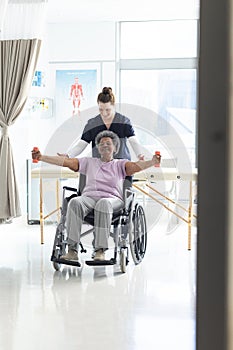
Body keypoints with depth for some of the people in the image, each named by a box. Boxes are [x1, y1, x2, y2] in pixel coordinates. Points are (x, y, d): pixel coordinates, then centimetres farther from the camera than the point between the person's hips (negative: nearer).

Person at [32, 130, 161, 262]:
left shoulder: (120, 164, 17)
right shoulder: (89, 162, 24)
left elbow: (135, 166, -3)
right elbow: (66, 161, 16)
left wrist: (152, 162, -25)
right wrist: (41, 157, 6)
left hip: (112, 198, -2)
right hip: (89, 196, 2)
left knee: (103, 203, -39)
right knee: (75, 202, -33)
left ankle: (100, 251, -42)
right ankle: (72, 250, -39)